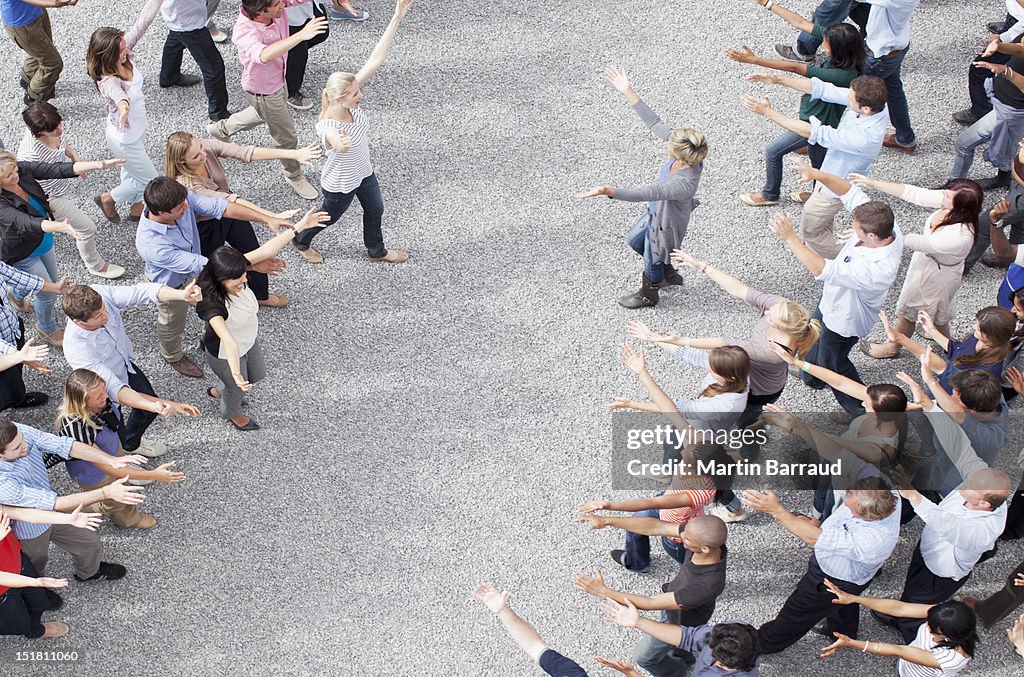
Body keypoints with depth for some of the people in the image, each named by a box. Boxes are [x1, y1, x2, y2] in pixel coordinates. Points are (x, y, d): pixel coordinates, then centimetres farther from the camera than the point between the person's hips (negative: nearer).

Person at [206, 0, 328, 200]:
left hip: (277, 81, 7)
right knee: (286, 137, 14)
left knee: (264, 114, 37)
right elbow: (264, 55, -62)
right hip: (263, 92, -7)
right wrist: (301, 35, -70)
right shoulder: (245, 31, -44)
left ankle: (221, 128, 61)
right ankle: (294, 177, 43)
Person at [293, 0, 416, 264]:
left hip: (364, 172, 7)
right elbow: (337, 142, -69)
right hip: (340, 184, -7)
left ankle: (377, 251, 56)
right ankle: (300, 241, 54)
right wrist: (341, 144, -95)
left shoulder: (349, 101, -25)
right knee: (328, 217, 22)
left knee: (375, 209, 27)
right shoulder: (328, 128, -42)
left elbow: (376, 59, -28)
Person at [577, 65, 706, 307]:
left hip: (666, 224, -8)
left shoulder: (685, 183, -45)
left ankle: (648, 295, 54)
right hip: (656, 211, 8)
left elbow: (646, 193, -49)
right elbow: (654, 122, -20)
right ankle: (668, 274, 56)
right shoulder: (687, 152, -25)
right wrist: (628, 92, -23)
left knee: (652, 260, 22)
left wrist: (609, 192, -57)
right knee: (634, 241, 32)